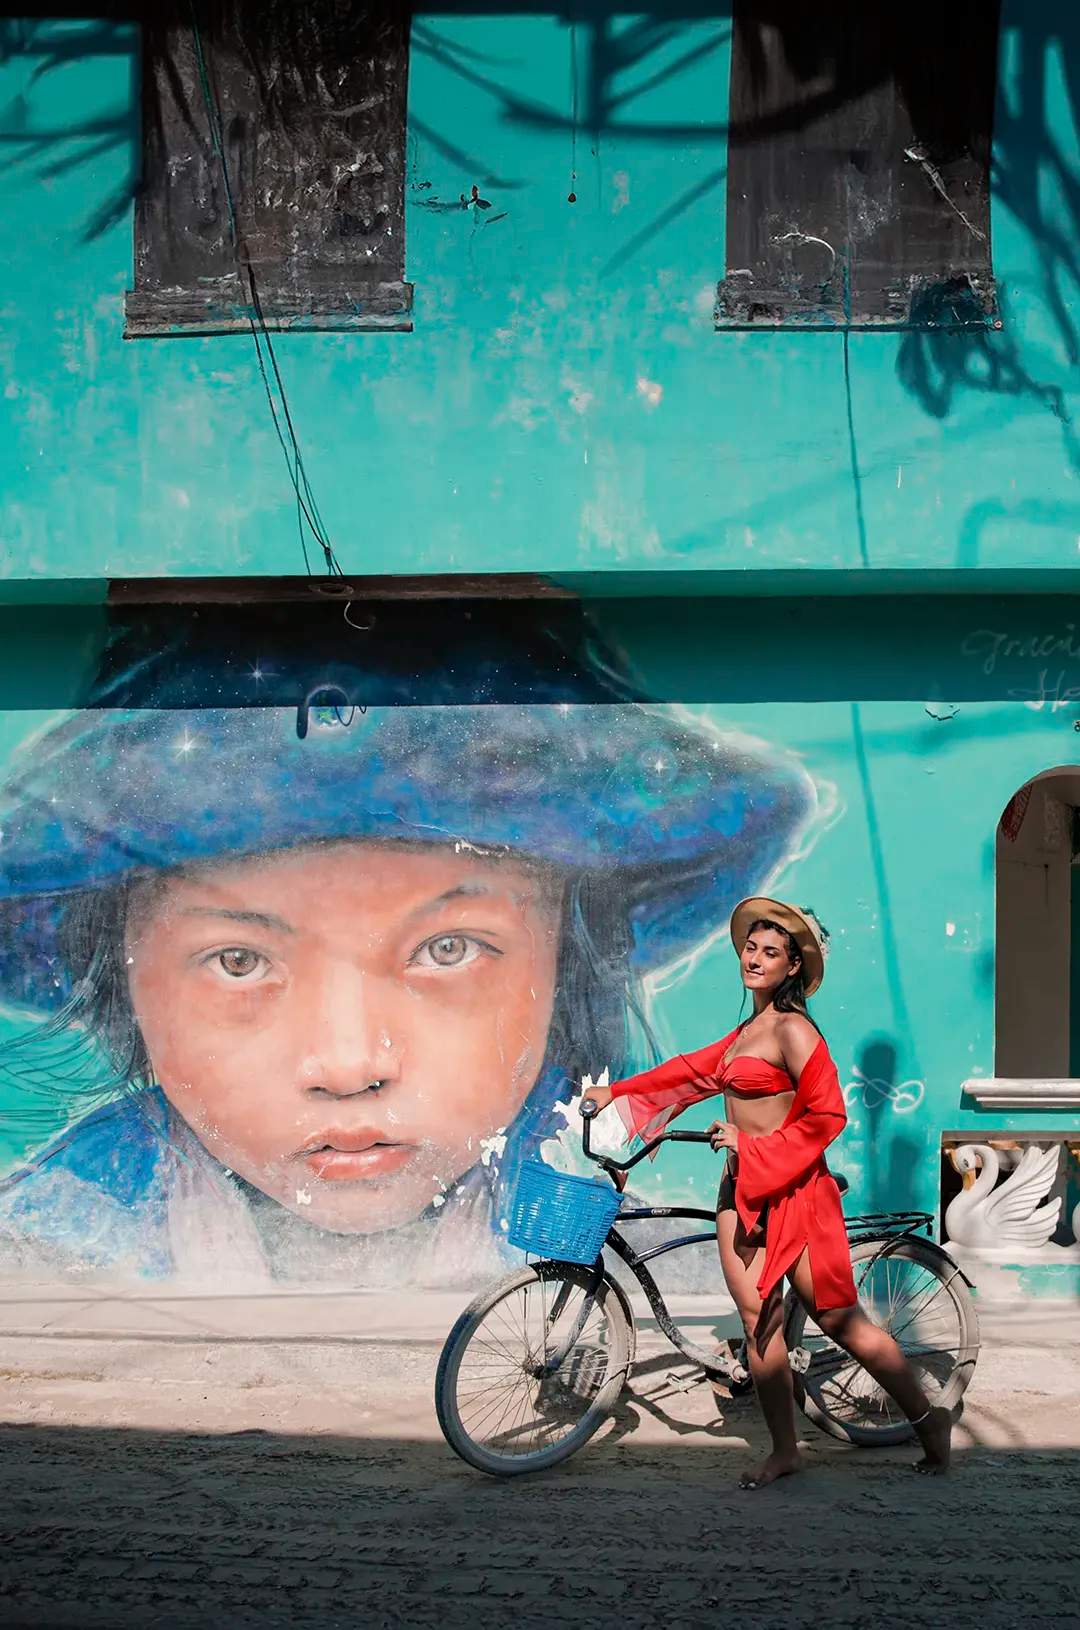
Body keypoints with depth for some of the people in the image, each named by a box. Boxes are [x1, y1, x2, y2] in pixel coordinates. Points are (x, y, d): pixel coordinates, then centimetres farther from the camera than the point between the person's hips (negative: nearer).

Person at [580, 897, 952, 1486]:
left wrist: (751, 1148, -15)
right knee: (757, 1320, 2)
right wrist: (616, 1093, 28)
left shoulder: (792, 1030, -12)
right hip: (741, 1191, 8)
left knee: (840, 1320, -4)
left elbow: (826, 1116, -17)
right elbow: (693, 1070, 26)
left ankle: (927, 1419, 11)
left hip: (789, 1192, -8)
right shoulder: (750, 1028, 14)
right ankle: (783, 1450, 10)